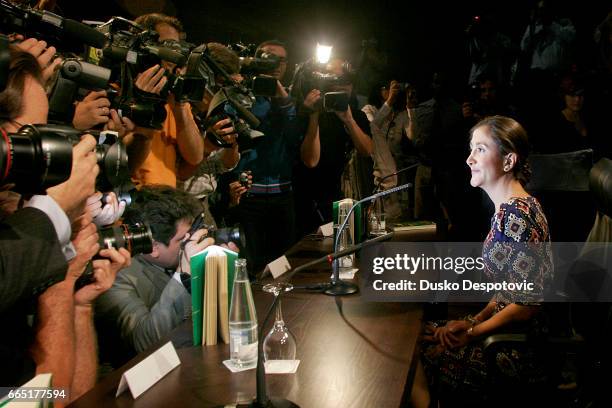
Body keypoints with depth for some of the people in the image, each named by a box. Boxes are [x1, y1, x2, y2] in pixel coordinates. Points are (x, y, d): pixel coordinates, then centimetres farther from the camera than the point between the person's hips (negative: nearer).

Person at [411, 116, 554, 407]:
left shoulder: (517, 215, -23)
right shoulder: (506, 208, 7)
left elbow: (527, 304, -23)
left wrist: (471, 332, -14)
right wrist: (476, 320, 3)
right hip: (507, 332, 9)